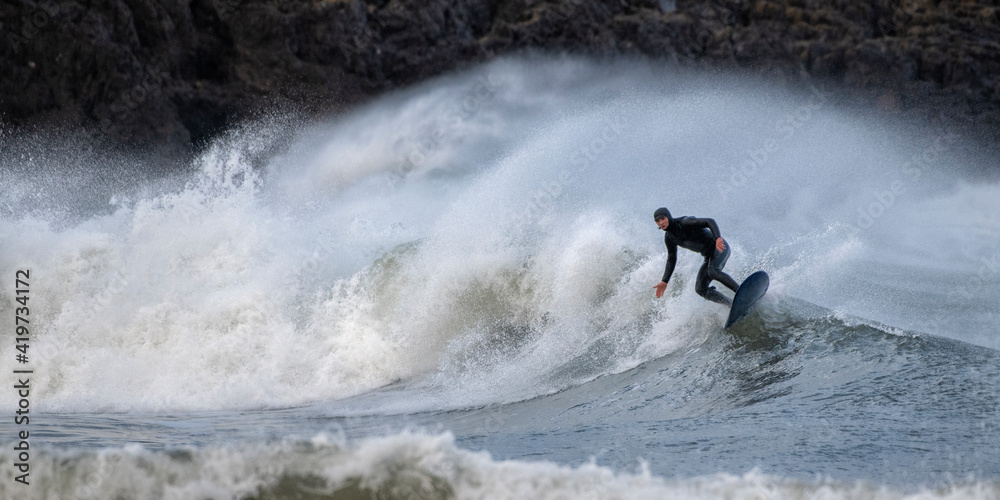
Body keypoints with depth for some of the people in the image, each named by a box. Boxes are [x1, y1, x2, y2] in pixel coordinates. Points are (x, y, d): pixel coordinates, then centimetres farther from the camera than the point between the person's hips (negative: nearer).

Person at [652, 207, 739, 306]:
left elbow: (710, 222, -29)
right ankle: (732, 306, 1)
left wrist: (718, 238, -46)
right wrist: (665, 281, 11)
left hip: (720, 247, -8)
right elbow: (671, 260, 17)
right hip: (709, 256, 8)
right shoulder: (669, 238, 6)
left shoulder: (684, 223, -18)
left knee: (713, 272, -36)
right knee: (700, 289, -5)